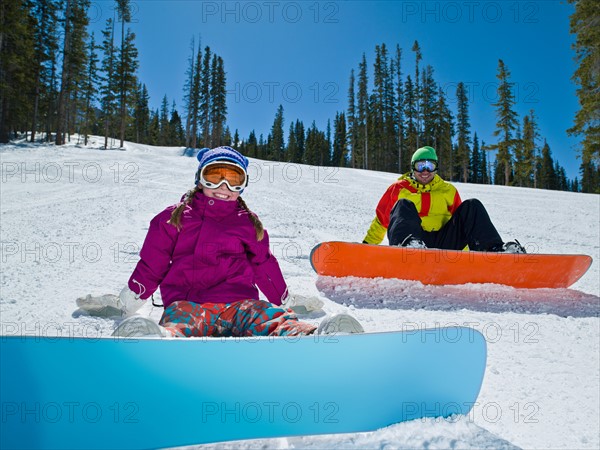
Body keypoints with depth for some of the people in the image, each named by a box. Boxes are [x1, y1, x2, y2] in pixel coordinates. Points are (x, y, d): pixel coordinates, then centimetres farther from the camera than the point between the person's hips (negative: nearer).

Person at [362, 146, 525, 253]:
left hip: (441, 244, 3)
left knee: (472, 206, -9)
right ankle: (407, 244, -57)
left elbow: (460, 220, 25)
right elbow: (381, 220, 17)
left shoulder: (448, 190, 23)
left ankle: (496, 250, -27)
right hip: (412, 238, -2)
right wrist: (366, 245, 10)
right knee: (404, 205, -27)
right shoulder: (399, 189, 17)